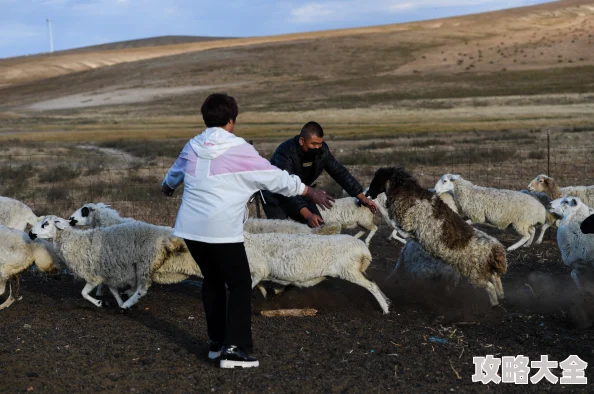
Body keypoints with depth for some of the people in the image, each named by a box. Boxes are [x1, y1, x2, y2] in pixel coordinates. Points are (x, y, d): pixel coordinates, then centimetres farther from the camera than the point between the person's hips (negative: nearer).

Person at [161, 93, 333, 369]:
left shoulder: (193, 147, 10)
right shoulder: (240, 151, -8)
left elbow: (175, 172, 32)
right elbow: (277, 178, -3)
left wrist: (167, 186, 56)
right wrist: (311, 193, 9)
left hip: (190, 228, 7)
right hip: (222, 231, -7)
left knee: (212, 280, 21)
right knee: (240, 286, 3)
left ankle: (217, 341, 26)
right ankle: (233, 348, -5)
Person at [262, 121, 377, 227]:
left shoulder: (321, 150, -14)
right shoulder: (285, 153, -33)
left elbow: (340, 173, -4)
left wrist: (362, 197, -5)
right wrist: (308, 215, -49)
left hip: (301, 196, 6)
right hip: (276, 199, -6)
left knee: (319, 227, -7)